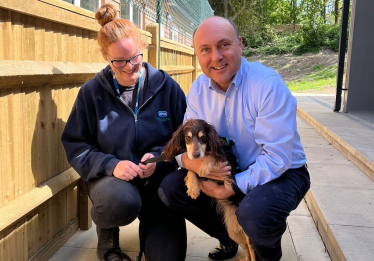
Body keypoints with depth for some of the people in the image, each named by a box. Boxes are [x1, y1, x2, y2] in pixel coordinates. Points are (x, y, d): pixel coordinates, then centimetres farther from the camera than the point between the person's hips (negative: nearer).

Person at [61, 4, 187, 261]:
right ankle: (107, 234, 1)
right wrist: (111, 165, -19)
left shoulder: (166, 86, -2)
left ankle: (149, 223, 24)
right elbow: (75, 145, -2)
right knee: (122, 201, -37)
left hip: (158, 176, 1)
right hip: (111, 177, 0)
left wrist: (159, 157, -16)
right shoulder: (92, 92, -3)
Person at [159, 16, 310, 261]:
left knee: (255, 213, -36)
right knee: (170, 188, -8)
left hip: (280, 173, -5)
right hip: (224, 173, 6)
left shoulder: (268, 84, -23)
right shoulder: (198, 89, -5)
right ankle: (229, 238, 16)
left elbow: (277, 158, -25)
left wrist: (230, 189, -26)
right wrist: (190, 161, -26)